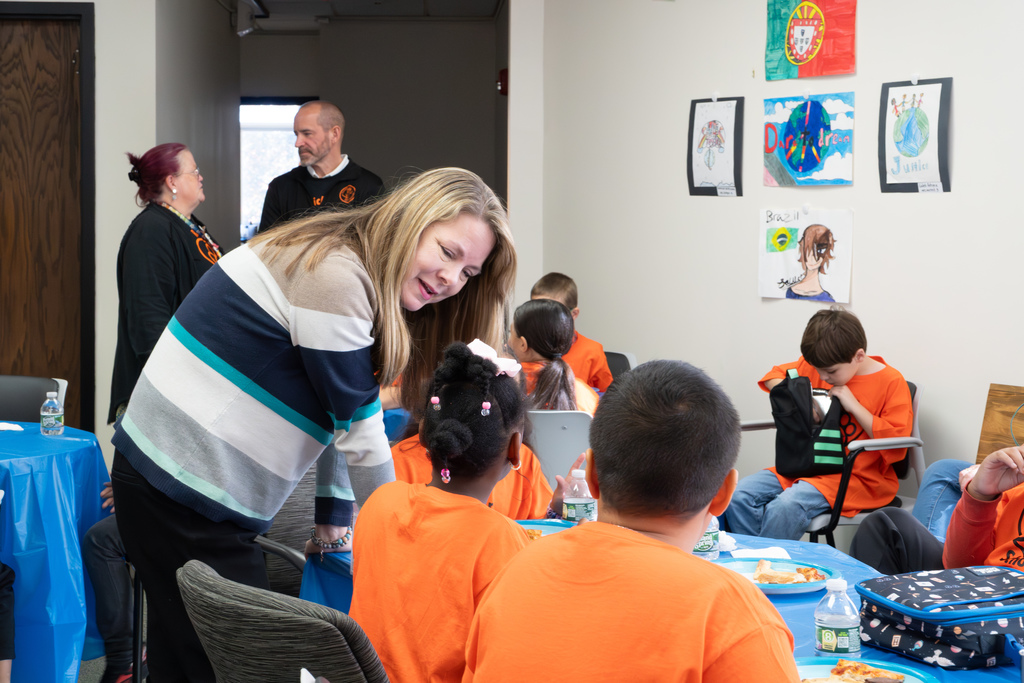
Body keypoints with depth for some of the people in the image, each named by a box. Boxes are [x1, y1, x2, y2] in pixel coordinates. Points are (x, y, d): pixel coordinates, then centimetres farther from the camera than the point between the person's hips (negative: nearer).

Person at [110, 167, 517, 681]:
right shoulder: (333, 277, -19)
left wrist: (335, 518, 14)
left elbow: (340, 414, 15)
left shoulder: (353, 273, 12)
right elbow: (359, 433, -15)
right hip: (182, 498, -10)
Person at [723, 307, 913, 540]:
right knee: (738, 496, -19)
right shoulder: (816, 365, 9)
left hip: (857, 478, -6)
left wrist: (854, 405, -17)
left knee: (785, 508, -35)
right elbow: (775, 375, 24)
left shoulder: (892, 383, -8)